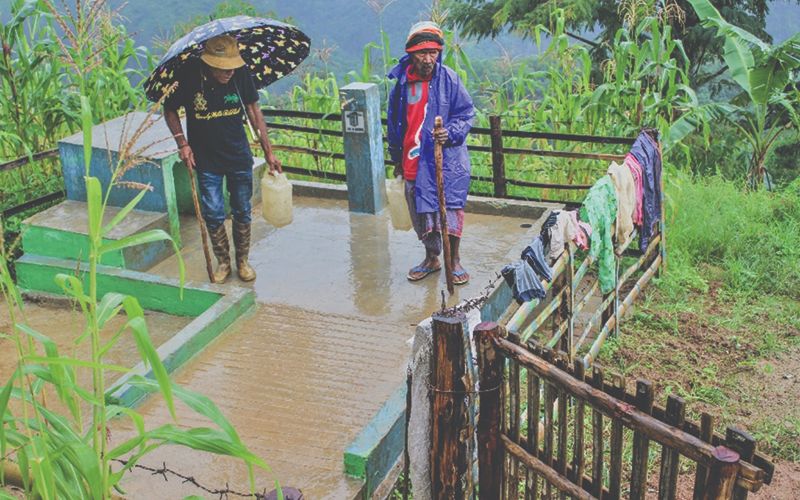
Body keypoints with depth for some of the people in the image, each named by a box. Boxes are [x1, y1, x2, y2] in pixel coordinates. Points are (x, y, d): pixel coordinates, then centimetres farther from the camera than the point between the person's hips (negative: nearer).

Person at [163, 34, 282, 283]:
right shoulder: (189, 75, -18)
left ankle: (242, 260, 30)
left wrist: (268, 151, -1)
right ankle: (223, 262, 24)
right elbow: (170, 109, -3)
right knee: (213, 214, 2)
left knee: (242, 212, 10)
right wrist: (182, 142, -14)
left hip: (239, 156, 1)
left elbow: (253, 110, -1)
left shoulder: (241, 73, -13)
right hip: (206, 159, -1)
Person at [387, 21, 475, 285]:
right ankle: (431, 258, 32)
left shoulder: (449, 78, -7)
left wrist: (451, 133, -20)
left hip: (447, 157, -3)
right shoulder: (401, 82, 1)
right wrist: (397, 159, 16)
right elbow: (394, 122, 12)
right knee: (422, 213, 13)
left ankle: (454, 260, 18)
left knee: (450, 208, -1)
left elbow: (466, 113, -1)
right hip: (414, 161, 3)